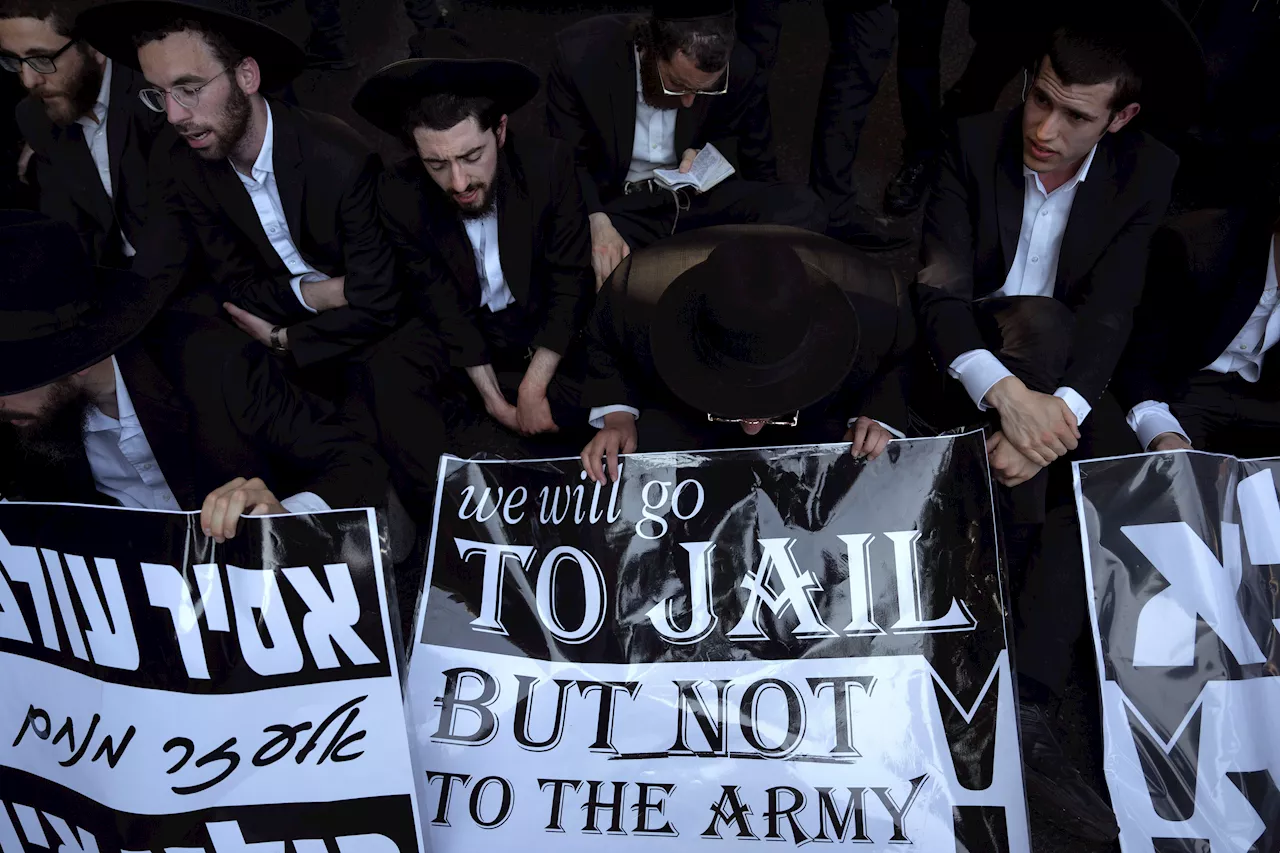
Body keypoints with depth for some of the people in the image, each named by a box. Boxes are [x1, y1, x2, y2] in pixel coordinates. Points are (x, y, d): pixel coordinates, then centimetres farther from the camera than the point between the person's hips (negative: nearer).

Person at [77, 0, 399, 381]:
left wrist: (280, 339, -15)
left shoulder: (344, 161, -27)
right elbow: (236, 286, -4)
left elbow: (379, 305, -25)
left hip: (357, 344, -4)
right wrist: (315, 294, -22)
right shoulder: (184, 161, -9)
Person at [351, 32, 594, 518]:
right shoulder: (399, 194, -18)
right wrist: (494, 399, -19)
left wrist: (532, 389, -23)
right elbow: (444, 304, -11)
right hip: (460, 327, 1)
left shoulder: (549, 164, -22)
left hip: (546, 327, 0)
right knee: (388, 371, -26)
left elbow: (571, 283, -17)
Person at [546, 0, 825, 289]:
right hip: (614, 206, -1)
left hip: (695, 199, 2)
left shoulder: (738, 68, -13)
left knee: (802, 209, -23)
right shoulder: (581, 54, -18)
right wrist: (595, 222, -30)